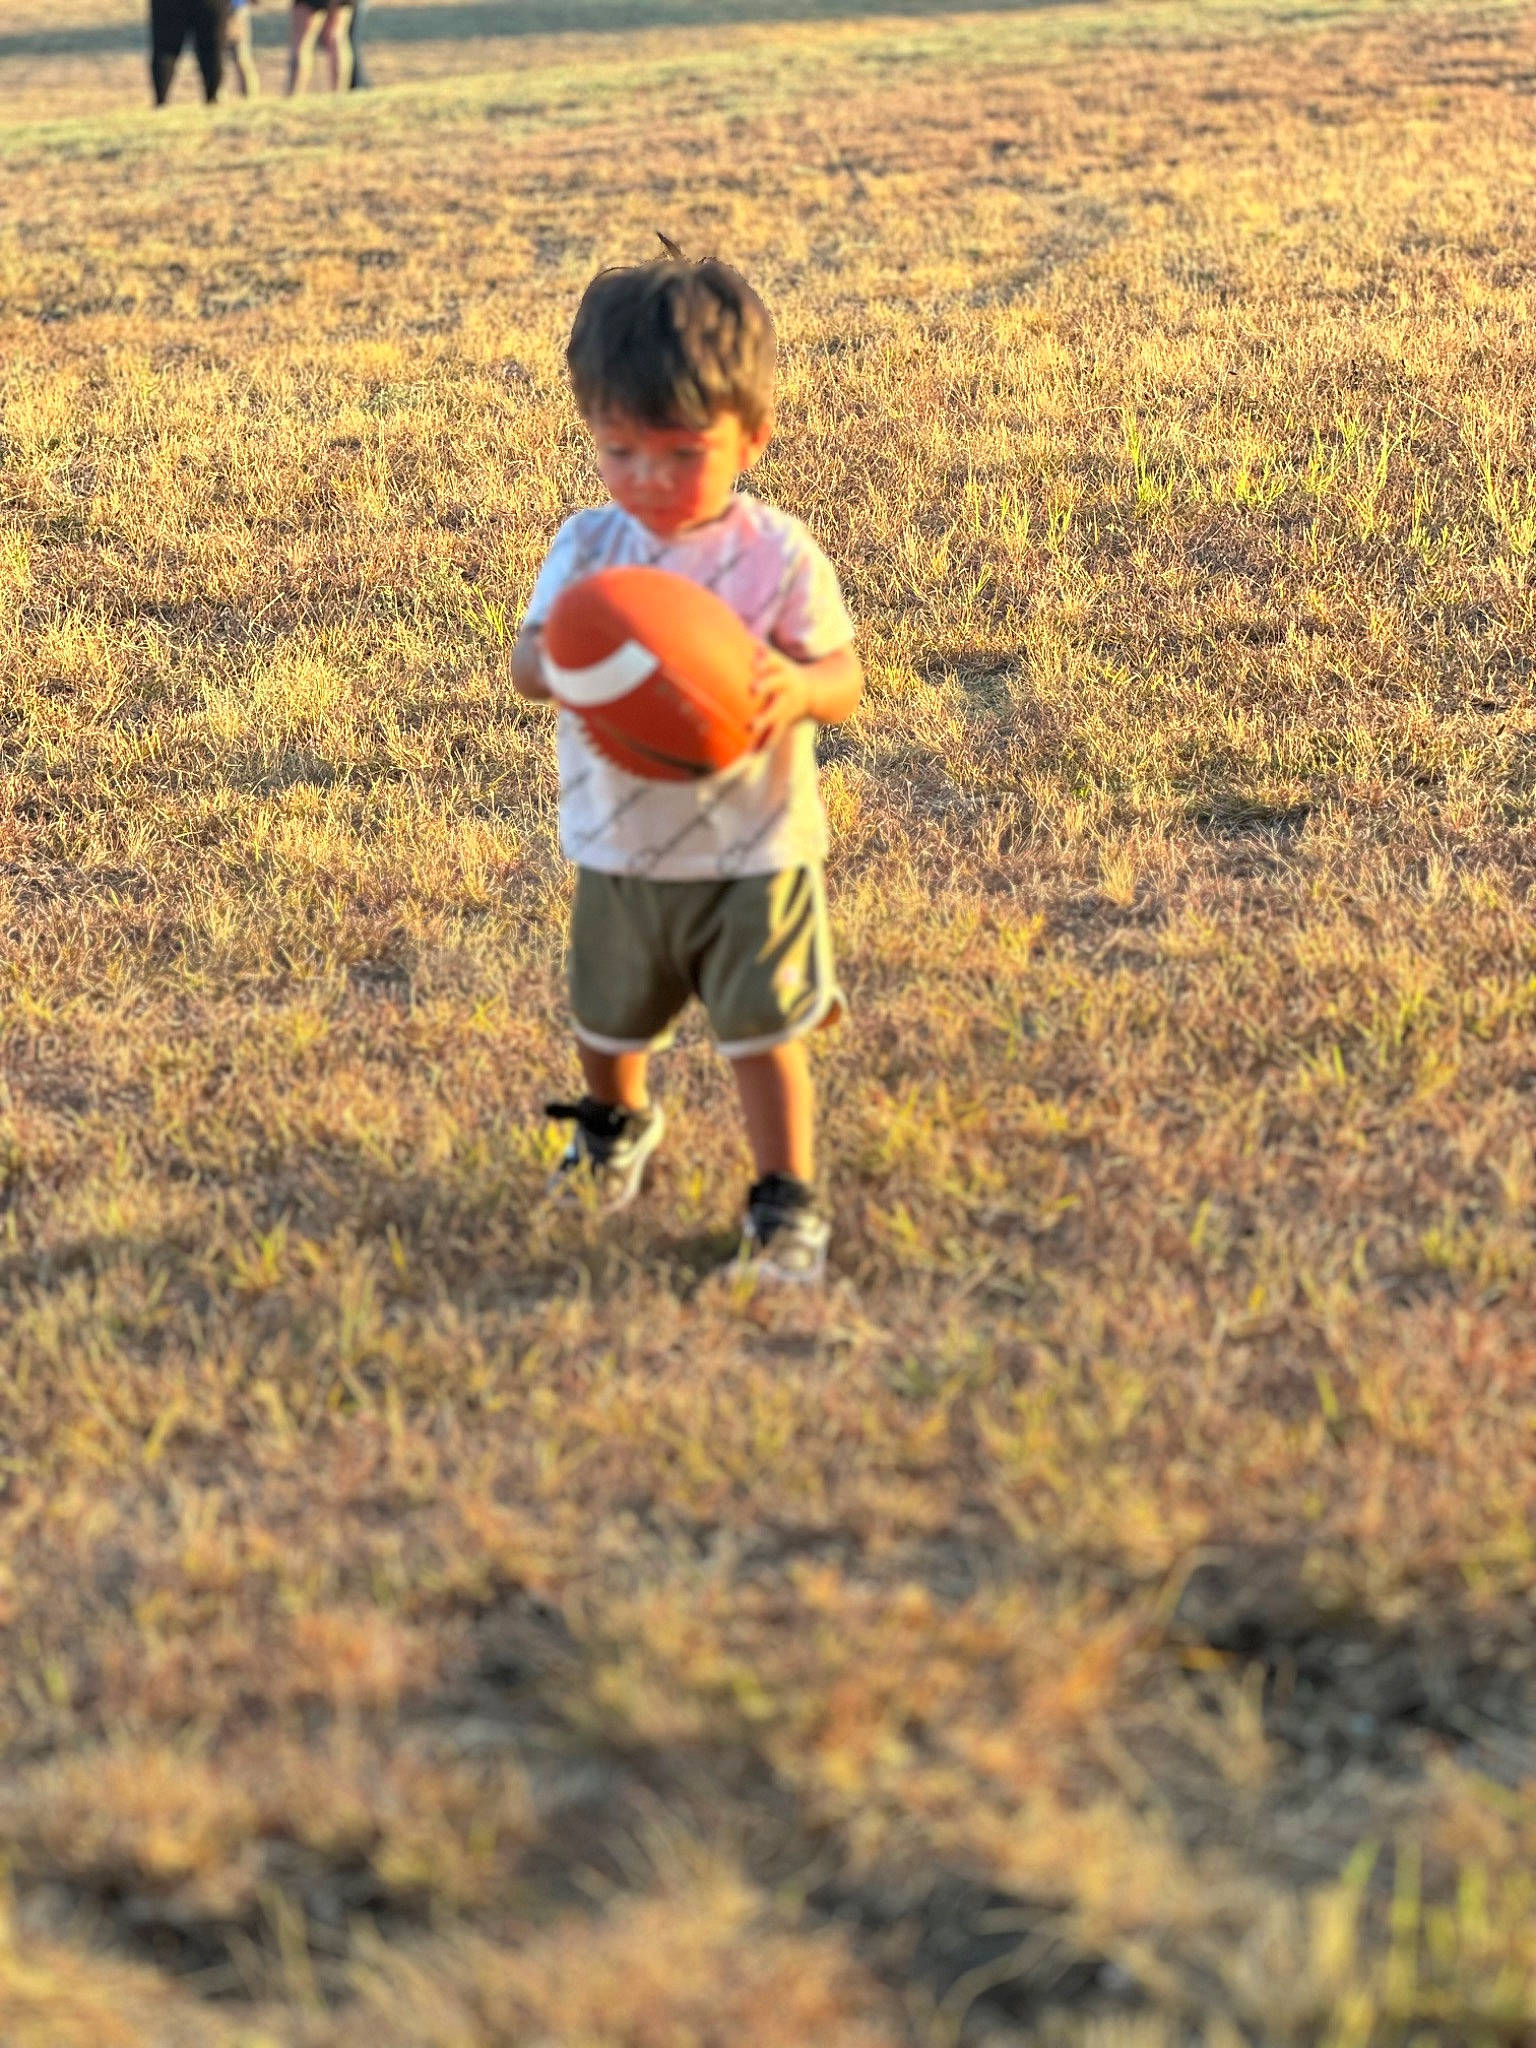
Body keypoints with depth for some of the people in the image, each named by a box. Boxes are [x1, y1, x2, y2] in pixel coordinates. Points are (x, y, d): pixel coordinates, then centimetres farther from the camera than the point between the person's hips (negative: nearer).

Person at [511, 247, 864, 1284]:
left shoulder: (779, 557, -14)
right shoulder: (590, 545, -8)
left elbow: (846, 681, -12)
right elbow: (529, 653, -17)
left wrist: (799, 685, -37)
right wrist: (566, 666, -42)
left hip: (752, 856, -4)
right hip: (620, 852, 4)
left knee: (764, 1035, -3)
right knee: (608, 1021, 23)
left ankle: (788, 1202, 13)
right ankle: (616, 1122, 53)